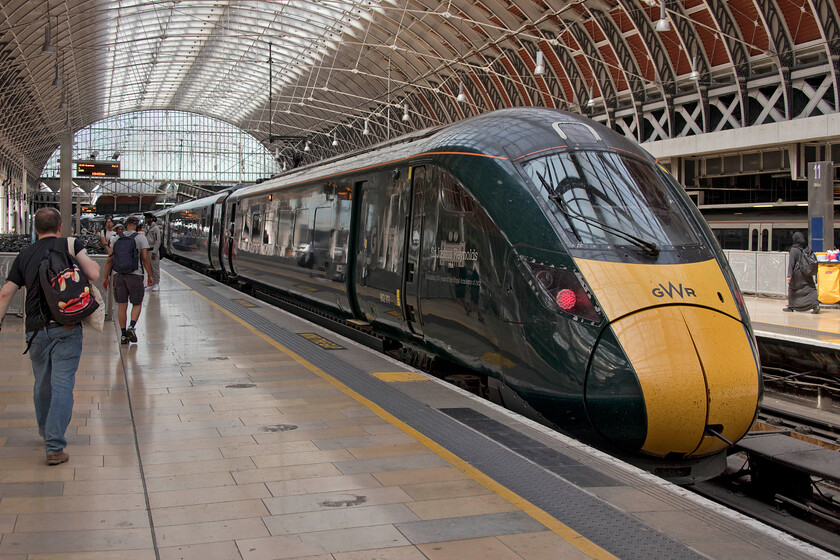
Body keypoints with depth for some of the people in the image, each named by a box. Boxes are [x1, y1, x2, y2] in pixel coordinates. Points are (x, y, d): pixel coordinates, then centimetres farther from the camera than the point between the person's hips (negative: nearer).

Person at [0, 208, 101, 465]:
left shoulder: (24, 255, 9)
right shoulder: (71, 245, -1)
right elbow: (94, 275, -12)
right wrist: (84, 257, 8)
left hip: (35, 329, 4)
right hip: (66, 327, -4)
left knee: (42, 384, 20)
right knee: (62, 385, -4)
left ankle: (46, 432, 41)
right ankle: (55, 447, -8)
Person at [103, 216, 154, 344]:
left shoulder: (117, 239, 9)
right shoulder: (141, 238, -1)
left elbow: (109, 259, 7)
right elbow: (145, 259, -7)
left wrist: (106, 277, 12)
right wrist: (150, 276, 0)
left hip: (118, 275, 3)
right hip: (135, 274, -3)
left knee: (122, 306, 7)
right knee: (137, 304, 10)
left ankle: (123, 334, 8)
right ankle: (131, 327, -11)